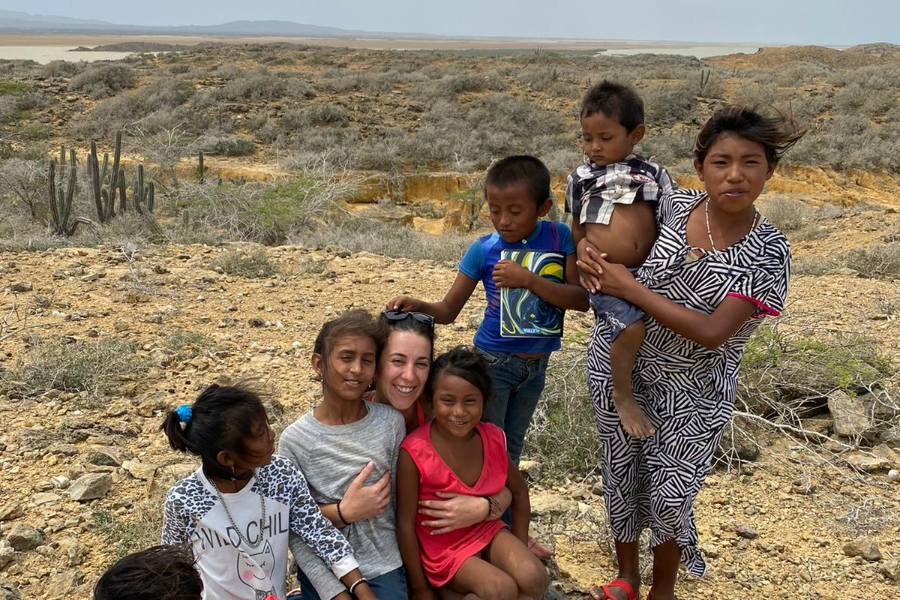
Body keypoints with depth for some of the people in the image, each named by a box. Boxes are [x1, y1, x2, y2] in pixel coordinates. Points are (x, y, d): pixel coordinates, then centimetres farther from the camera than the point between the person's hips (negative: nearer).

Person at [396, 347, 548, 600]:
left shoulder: (492, 438, -9)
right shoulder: (414, 452, -24)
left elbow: (519, 492, 8)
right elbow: (405, 522, -16)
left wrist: (520, 548, 7)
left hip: (486, 530, 4)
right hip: (442, 546, -4)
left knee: (534, 579, -21)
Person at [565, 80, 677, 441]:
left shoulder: (654, 174, 10)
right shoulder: (580, 179, 9)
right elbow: (577, 235, 15)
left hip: (649, 273, 4)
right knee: (632, 325, -27)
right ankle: (622, 396, -4)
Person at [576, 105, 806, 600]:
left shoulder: (768, 254, -18)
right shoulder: (673, 205, -9)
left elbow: (710, 333, -26)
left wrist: (630, 288, -26)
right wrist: (586, 247, -15)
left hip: (691, 392, -3)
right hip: (619, 365, 3)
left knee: (671, 493, 4)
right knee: (621, 473, 15)